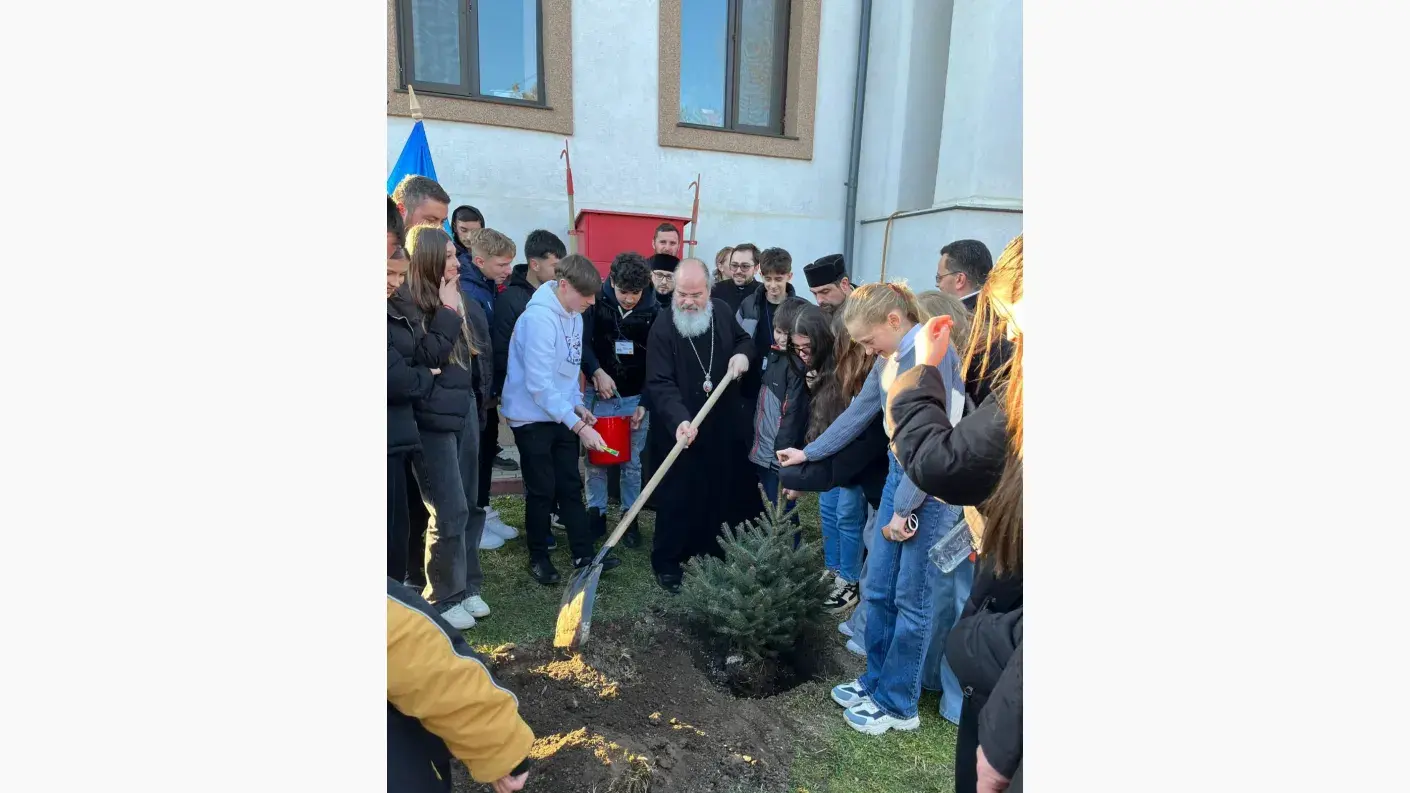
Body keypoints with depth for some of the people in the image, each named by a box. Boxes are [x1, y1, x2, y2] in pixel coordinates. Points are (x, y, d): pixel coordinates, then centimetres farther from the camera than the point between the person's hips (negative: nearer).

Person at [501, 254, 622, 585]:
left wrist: (578, 405, 1)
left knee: (570, 486, 12)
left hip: (562, 415, 7)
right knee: (542, 491, 4)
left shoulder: (574, 315, 3)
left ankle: (584, 554, 21)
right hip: (533, 418, -7)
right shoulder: (539, 318, -23)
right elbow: (540, 384, -27)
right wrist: (579, 425, -27)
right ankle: (539, 557, 22)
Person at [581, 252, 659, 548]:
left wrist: (645, 402, -9)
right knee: (596, 458, 5)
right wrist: (597, 371, -20)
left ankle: (630, 517, 19)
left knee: (632, 462, 6)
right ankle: (596, 513, 19)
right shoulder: (597, 303, -7)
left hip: (636, 397, 0)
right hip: (600, 393, 0)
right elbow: (583, 342, -4)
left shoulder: (654, 312, -7)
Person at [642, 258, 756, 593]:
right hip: (681, 431, -5)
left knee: (725, 492, 15)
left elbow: (745, 339, 20)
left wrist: (743, 353, -4)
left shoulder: (723, 312, 1)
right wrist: (679, 419, -36)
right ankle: (667, 562, 23)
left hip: (724, 426, 5)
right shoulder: (663, 326, -15)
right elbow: (660, 383, -21)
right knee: (678, 497, 5)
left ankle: (715, 552, 35)